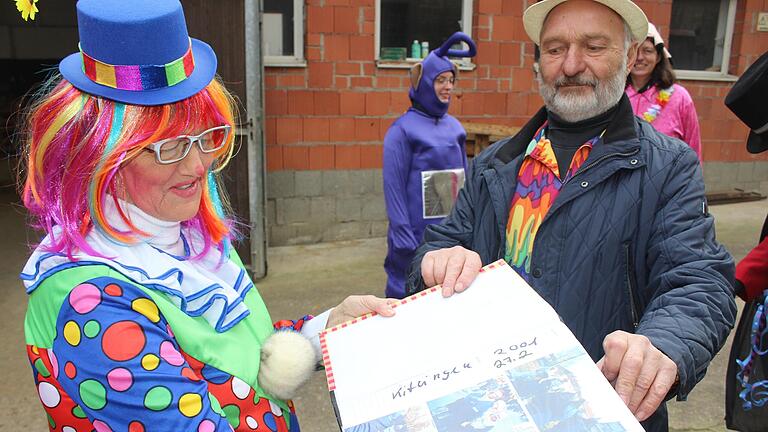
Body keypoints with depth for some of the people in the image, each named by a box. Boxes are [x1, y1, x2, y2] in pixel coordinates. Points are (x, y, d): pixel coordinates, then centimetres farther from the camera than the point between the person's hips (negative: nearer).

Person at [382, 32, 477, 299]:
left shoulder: (454, 126, 9)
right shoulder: (403, 129, -8)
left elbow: (464, 179, 14)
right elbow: (394, 187, -11)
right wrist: (403, 237, -14)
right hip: (418, 234, -6)